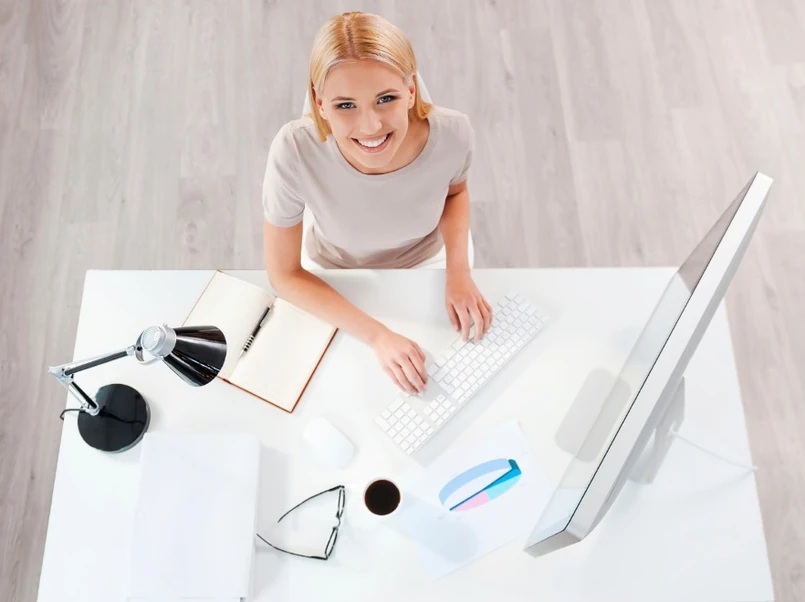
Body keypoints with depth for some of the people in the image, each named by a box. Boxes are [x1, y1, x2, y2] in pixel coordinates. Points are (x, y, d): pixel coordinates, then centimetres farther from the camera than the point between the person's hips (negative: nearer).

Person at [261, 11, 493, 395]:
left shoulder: (451, 133, -32)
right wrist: (376, 335, -29)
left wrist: (458, 269, -21)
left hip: (425, 263, 1)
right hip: (335, 278, -1)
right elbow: (284, 275, -22)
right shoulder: (294, 151, -38)